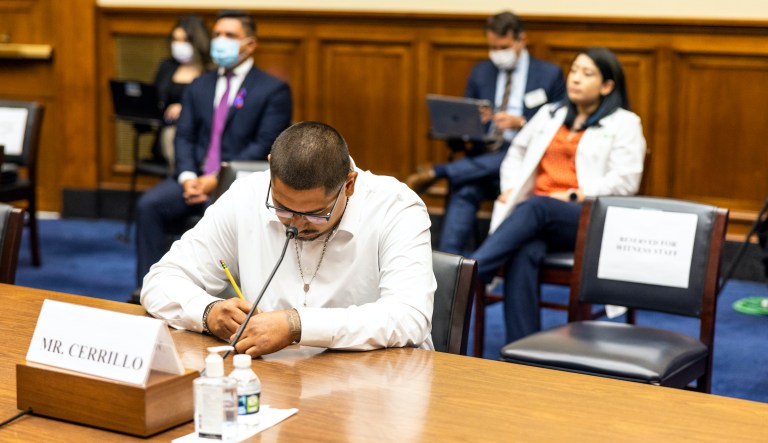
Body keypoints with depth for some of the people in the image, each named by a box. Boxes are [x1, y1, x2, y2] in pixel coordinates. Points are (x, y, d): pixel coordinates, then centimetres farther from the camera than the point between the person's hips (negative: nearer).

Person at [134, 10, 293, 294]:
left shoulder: (273, 90, 1)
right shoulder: (199, 87, 19)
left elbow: (264, 147, -8)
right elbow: (184, 137, 12)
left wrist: (219, 179, -16)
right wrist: (187, 176, -9)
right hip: (196, 177, 5)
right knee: (148, 205, -21)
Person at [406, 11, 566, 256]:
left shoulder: (550, 74, 6)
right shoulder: (480, 73, 17)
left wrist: (521, 123, -15)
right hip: (482, 157, 2)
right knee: (464, 191, -32)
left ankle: (436, 172, -32)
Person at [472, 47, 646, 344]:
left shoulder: (624, 124, 8)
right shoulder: (549, 115, 24)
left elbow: (625, 181, -3)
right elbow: (516, 154, 31)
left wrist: (572, 196, -13)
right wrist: (510, 189, 9)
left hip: (589, 221, -3)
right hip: (536, 213, 3)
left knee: (535, 207, -38)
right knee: (523, 252, -33)